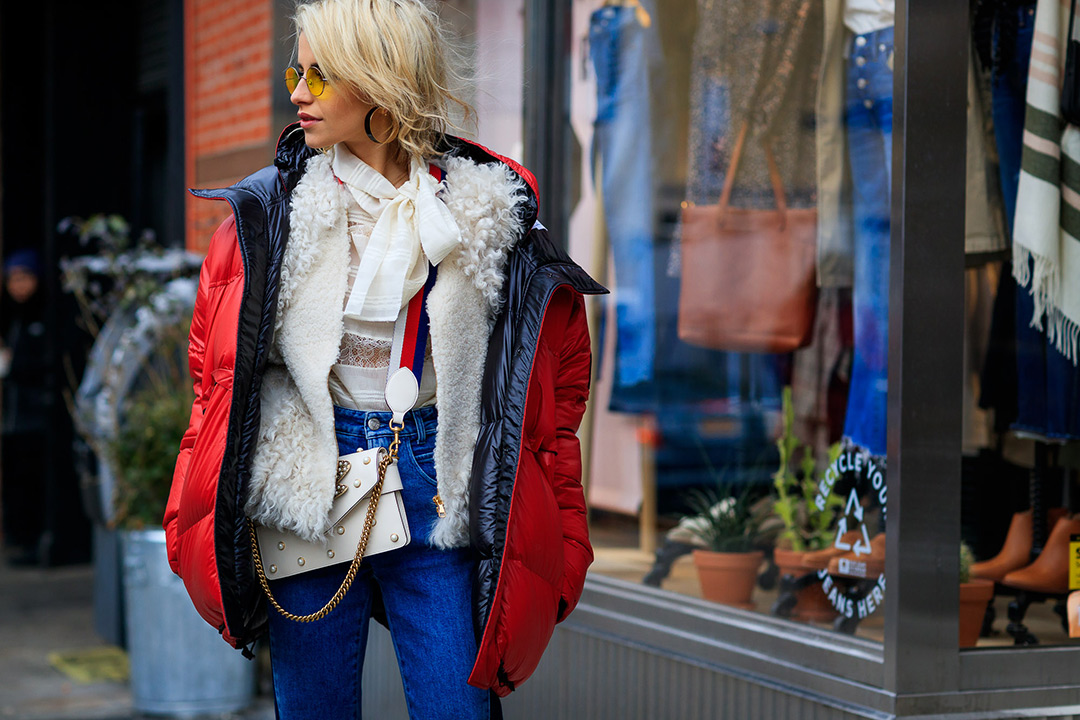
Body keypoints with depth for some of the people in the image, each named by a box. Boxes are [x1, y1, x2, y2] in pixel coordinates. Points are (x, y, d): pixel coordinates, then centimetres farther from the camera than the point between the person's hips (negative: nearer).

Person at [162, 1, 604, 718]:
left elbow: (557, 369, 7)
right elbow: (217, 365, 10)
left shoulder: (490, 213, -2)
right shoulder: (271, 208, 1)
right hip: (305, 490, 1)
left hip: (437, 493, -1)